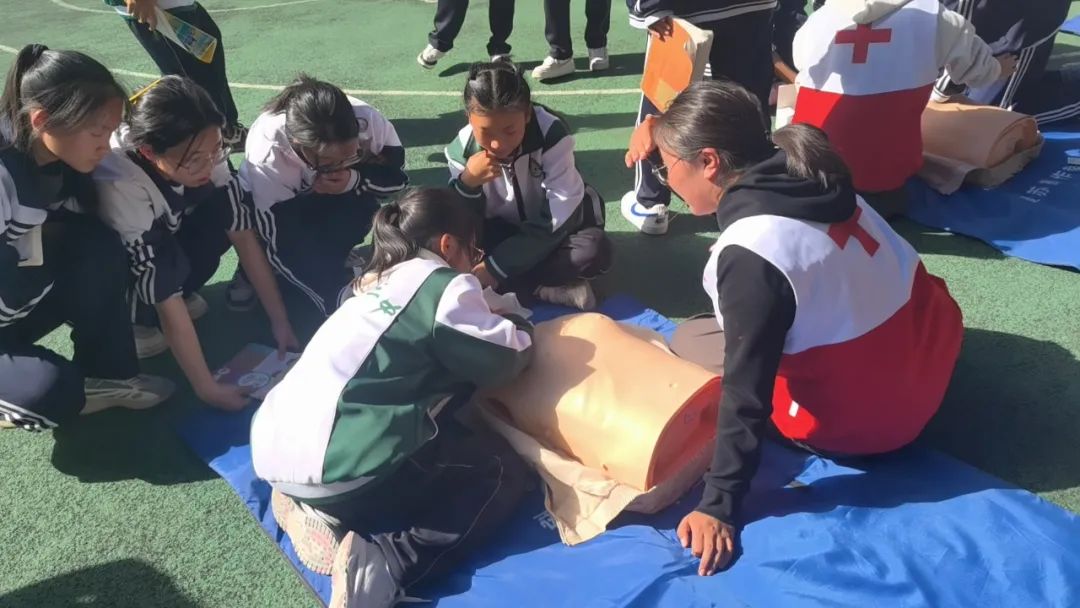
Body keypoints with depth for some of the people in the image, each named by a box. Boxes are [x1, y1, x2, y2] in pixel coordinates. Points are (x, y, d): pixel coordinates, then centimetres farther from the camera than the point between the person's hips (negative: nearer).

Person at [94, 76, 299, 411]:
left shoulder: (199, 151, -27)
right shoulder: (119, 182, -40)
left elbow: (242, 231, -21)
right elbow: (162, 293, -38)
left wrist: (280, 321, -21)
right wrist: (208, 388, -35)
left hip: (166, 233, 5)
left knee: (223, 207, -23)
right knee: (169, 267, -35)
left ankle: (181, 293, 0)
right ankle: (136, 319, -3)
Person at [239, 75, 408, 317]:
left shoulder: (367, 120, -34)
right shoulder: (267, 152, -39)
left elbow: (397, 176, -17)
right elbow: (279, 242, -34)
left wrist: (353, 180, -40)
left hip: (326, 204, 3)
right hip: (272, 207, -2)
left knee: (362, 204, -31)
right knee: (289, 250, -34)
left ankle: (325, 257, -3)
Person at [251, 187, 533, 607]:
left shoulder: (375, 283, 21)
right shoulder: (442, 285, -2)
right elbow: (502, 361, 1)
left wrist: (493, 320, 27)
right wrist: (521, 330, 21)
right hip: (335, 464, -9)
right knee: (501, 470, 6)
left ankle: (313, 506, 10)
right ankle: (380, 565, -12)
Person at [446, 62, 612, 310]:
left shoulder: (551, 134, -27)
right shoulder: (462, 150, -19)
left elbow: (559, 217, -27)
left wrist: (497, 266, -31)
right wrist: (467, 183, -38)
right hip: (506, 231, 3)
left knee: (594, 250, -34)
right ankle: (552, 290, -28)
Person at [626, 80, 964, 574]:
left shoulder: (751, 253, -29)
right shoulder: (807, 176, -6)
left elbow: (747, 392, -27)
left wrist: (719, 505, -20)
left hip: (868, 419, -8)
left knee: (688, 341, 3)